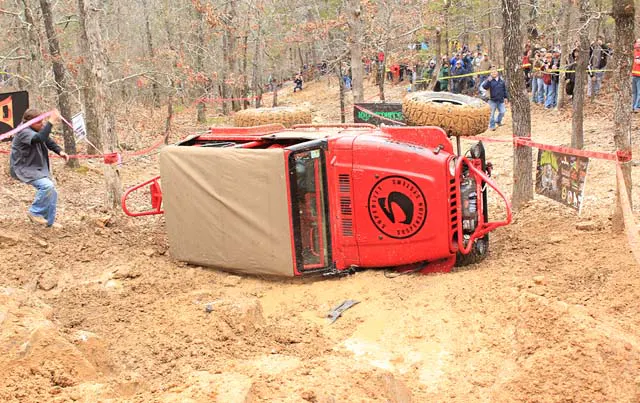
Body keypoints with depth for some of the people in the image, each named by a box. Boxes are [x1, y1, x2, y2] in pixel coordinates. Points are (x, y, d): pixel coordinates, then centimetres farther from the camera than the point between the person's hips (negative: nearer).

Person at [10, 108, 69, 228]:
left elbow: (48, 141, 16)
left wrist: (60, 151, 1)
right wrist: (51, 122, -46)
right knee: (47, 186, -28)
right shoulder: (24, 132, -26)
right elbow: (40, 138, -45)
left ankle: (49, 221, 24)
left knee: (52, 193, 8)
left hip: (37, 168, 9)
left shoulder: (38, 129, 1)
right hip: (24, 169, -9)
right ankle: (35, 212, -8)